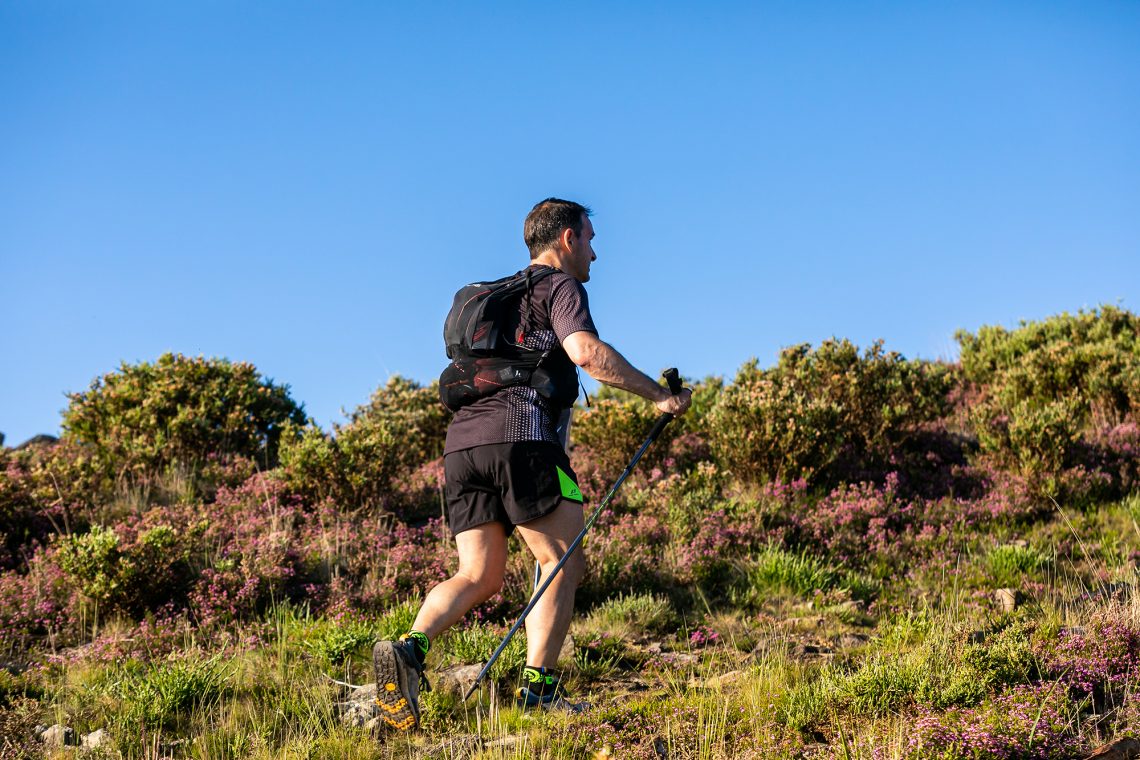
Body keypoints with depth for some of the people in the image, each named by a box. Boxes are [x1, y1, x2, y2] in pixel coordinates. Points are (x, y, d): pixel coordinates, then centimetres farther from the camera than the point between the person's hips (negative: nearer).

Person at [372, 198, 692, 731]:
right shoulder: (560, 287, 7)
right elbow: (586, 351, -12)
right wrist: (659, 395, -8)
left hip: (462, 440, 7)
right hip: (521, 437, -7)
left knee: (479, 576, 6)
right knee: (563, 562, 2)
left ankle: (410, 647, -17)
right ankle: (537, 686, -7)